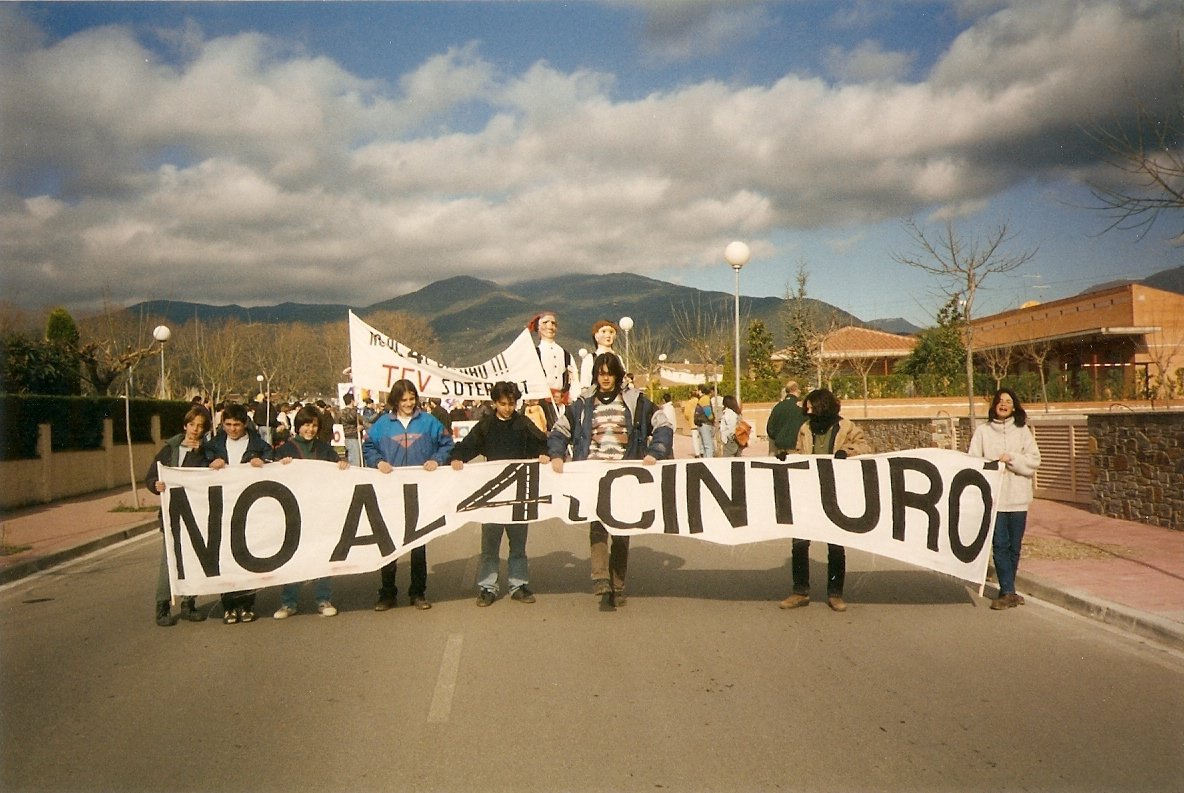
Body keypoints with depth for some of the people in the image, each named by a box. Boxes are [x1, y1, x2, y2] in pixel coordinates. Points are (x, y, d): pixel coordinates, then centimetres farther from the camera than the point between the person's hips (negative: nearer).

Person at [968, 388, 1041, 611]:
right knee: (1000, 545, -6)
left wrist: (1012, 459, -12)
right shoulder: (983, 431, 6)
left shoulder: (1023, 431, 7)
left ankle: (1007, 590, 19)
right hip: (993, 496, -1)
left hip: (1018, 497, 1)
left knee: (1014, 546, 7)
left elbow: (1034, 460, 1)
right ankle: (1008, 592, -4)